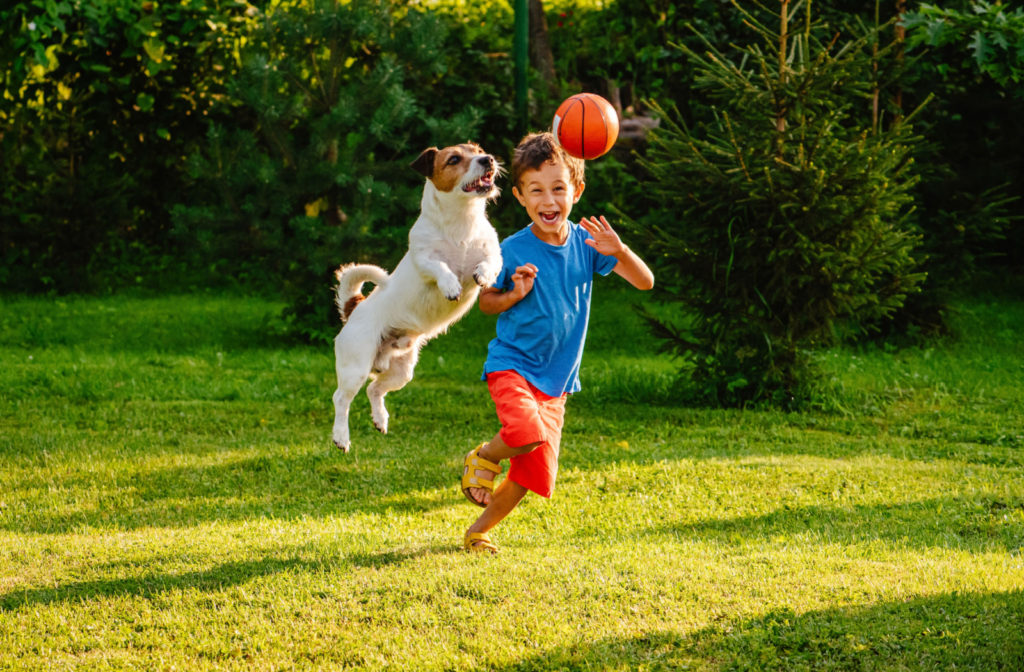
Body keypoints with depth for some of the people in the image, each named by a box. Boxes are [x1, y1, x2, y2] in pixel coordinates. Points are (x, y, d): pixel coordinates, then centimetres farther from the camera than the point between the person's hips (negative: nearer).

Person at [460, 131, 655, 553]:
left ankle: (479, 530, 26)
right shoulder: (513, 250, -12)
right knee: (527, 432, -32)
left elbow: (645, 282, -5)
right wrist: (514, 294, -19)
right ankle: (483, 457, 1)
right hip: (512, 364, -4)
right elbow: (485, 301, 3)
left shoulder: (585, 242, -4)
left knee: (535, 472, 4)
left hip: (556, 378, 4)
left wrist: (618, 250, -25)